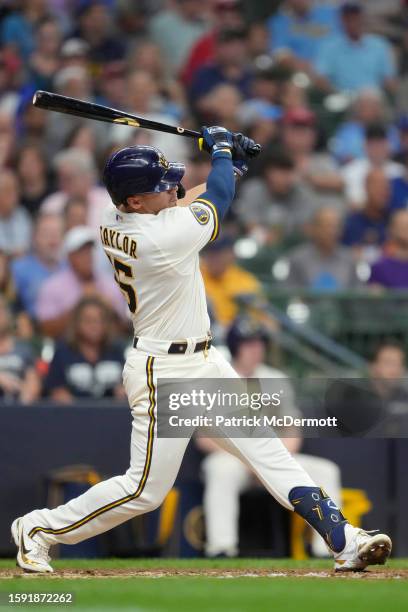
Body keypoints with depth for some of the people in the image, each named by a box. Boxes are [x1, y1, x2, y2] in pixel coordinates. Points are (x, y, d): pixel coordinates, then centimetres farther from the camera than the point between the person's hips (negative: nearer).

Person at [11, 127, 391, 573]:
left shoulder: (115, 223, -2)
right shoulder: (162, 236, -28)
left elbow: (186, 202, 16)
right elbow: (217, 198, -11)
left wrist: (231, 162, 8)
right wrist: (221, 149, 7)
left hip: (203, 364, 10)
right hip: (164, 375, -10)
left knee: (265, 447, 7)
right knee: (146, 489, -1)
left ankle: (342, 539, 7)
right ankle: (38, 528, 15)